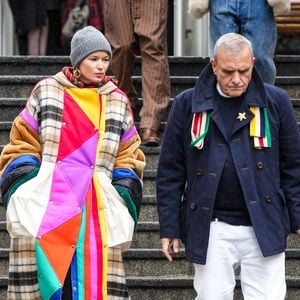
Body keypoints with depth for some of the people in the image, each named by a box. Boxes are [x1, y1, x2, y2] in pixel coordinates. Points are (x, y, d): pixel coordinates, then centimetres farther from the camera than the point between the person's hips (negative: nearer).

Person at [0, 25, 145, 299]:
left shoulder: (117, 101, 15)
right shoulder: (46, 91, 11)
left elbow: (127, 154, 17)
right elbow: (24, 142, 11)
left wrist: (124, 196, 4)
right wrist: (23, 187, -1)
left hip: (95, 202, 1)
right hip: (47, 199, -1)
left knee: (96, 277, -6)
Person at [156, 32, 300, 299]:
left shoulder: (275, 102, 3)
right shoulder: (188, 105, 3)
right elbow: (170, 171, 6)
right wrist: (169, 228, 3)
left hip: (264, 227, 0)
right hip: (211, 229, 0)